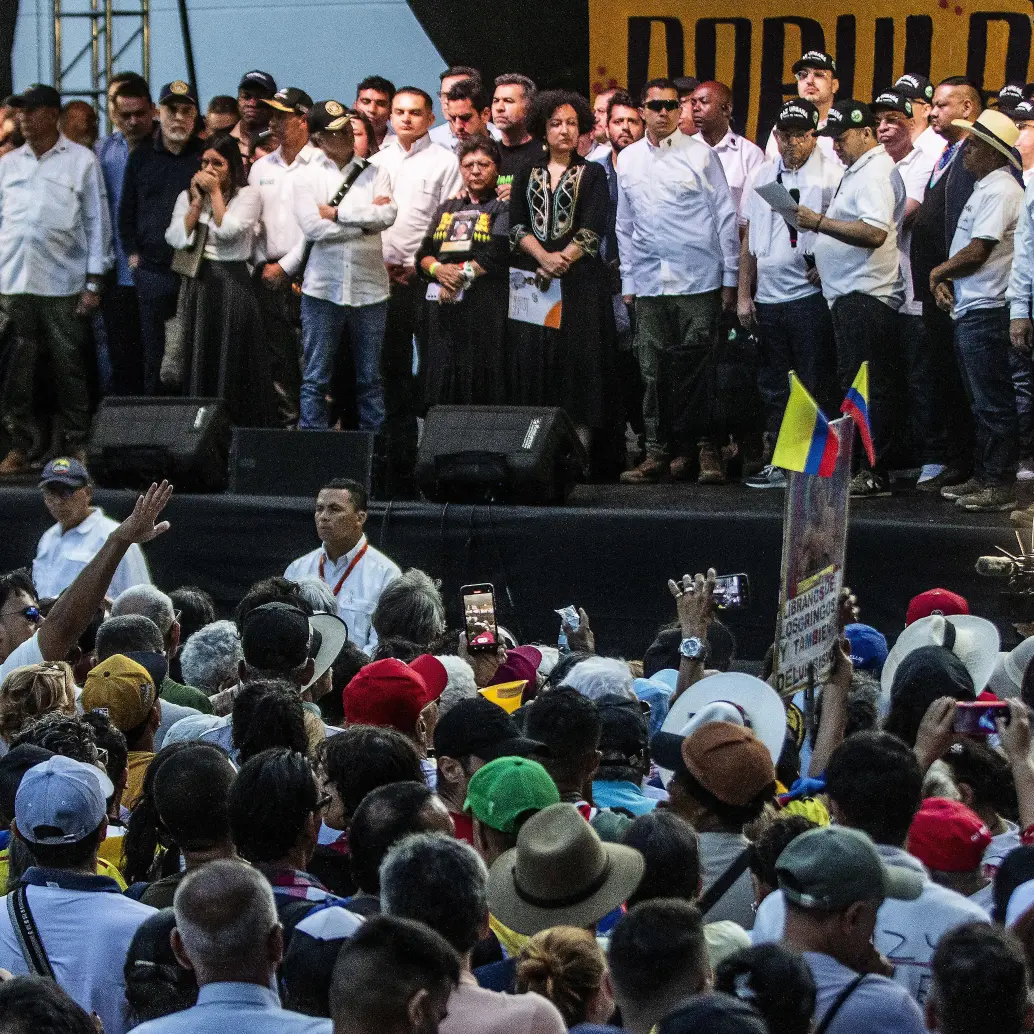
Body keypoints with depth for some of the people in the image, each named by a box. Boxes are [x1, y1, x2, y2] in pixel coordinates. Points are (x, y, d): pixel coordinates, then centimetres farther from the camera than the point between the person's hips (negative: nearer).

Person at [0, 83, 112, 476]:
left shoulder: (81, 160, 3)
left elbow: (97, 221, 2)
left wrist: (94, 281, -3)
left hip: (63, 283, -3)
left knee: (68, 368, 1)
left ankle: (74, 444, 8)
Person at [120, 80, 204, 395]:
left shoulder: (207, 155, 3)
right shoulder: (141, 156, 11)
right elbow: (126, 210, 15)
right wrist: (132, 253, 8)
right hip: (152, 271, 3)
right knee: (153, 354, 6)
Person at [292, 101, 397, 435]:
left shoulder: (373, 173, 8)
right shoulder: (306, 177, 3)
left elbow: (388, 215, -9)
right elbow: (312, 228, -11)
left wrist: (337, 213, -10)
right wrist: (365, 220, -7)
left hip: (370, 286, 2)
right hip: (323, 288, -2)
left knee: (370, 378, 8)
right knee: (316, 378, 2)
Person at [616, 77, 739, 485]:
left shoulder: (700, 154, 1)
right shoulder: (627, 160, 12)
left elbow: (726, 216, 2)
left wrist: (730, 277, -1)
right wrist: (628, 281, 15)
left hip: (698, 280, -3)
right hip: (649, 281, 3)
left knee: (697, 366, -5)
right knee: (653, 371, 2)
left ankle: (707, 449, 3)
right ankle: (659, 453, 7)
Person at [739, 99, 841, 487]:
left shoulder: (831, 174, -3)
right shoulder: (763, 175, 14)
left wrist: (824, 264, -19)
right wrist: (743, 293, 13)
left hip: (809, 293, -6)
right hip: (767, 296, 6)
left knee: (815, 386, -4)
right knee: (774, 386, 10)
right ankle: (777, 464, 16)